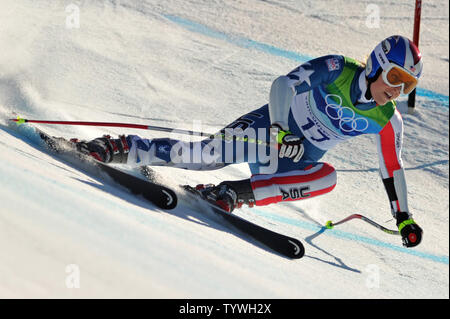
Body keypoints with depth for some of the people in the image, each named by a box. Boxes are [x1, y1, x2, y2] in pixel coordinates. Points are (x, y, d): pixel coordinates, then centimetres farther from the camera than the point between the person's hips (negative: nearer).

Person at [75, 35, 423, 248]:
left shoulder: (388, 122, -7)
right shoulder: (336, 70, -17)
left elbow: (392, 169, 4)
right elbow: (284, 84, -20)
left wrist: (404, 218, 5)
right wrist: (279, 130, -34)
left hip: (298, 160, 3)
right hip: (274, 123, -3)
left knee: (327, 177, -31)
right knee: (209, 153, -25)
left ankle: (237, 192, -30)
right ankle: (124, 149, -9)